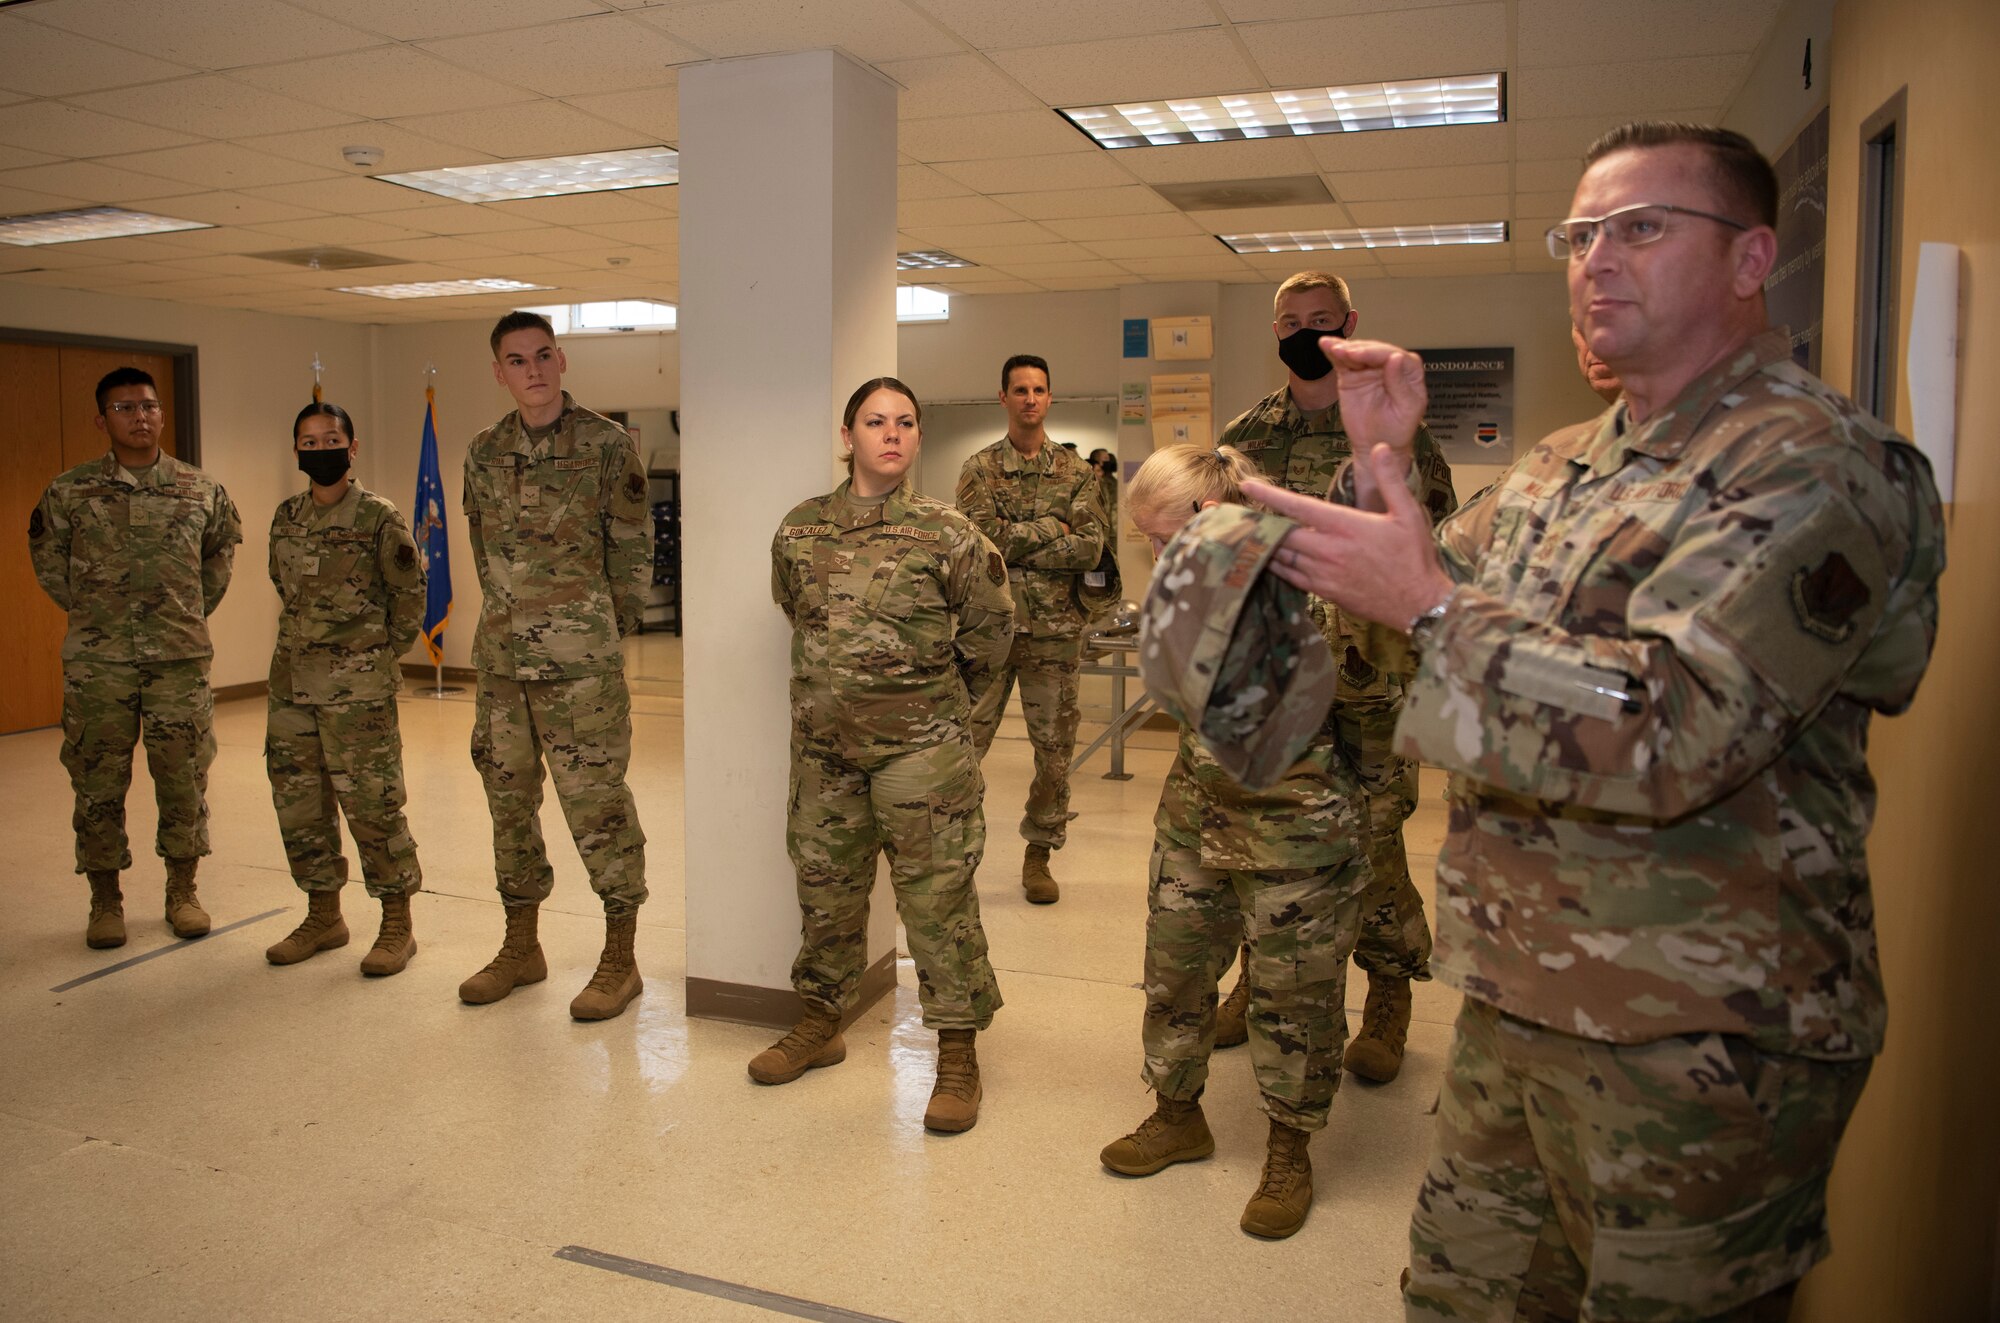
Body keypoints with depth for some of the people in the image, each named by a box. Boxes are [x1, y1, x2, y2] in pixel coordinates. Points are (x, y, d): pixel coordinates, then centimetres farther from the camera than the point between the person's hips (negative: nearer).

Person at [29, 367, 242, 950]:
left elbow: (222, 550, 18)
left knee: (184, 778, 5)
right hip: (97, 662, 0)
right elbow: (46, 557, 14)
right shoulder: (69, 492, 0)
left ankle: (182, 891, 20)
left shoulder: (202, 490, 3)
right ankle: (105, 900, 19)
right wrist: (89, 612, 10)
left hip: (181, 659, 1)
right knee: (98, 781, 6)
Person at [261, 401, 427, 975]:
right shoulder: (286, 516, 10)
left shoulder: (379, 517, -6)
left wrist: (382, 652, 2)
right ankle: (324, 916, 26)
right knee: (298, 804, 11)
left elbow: (410, 594, -1)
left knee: (372, 805, -3)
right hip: (291, 686, 6)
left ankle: (397, 926, 9)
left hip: (357, 691, -6)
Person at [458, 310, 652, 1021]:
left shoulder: (606, 444, -4)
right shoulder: (485, 453, 10)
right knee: (508, 797, 13)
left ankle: (620, 958, 10)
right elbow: (484, 549, 17)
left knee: (597, 801, -3)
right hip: (500, 656, 6)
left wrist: (608, 632, 2)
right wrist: (515, 617, 13)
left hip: (580, 664, -5)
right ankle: (521, 946, 28)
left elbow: (633, 549, -1)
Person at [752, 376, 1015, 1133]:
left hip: (920, 750, -3)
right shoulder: (799, 531, 2)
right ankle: (822, 1021, 35)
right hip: (824, 743, 4)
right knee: (824, 887, 16)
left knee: (938, 898, 1)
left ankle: (957, 1053, 14)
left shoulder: (948, 534, -8)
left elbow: (989, 630, 4)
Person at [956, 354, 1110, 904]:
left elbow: (1091, 548, -6)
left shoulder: (1076, 472, 8)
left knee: (1055, 749, 8)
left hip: (1055, 629, 2)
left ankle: (1039, 854, 22)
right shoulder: (979, 469, 5)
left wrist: (1015, 541, -11)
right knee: (964, 744, 0)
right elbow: (984, 537, -11)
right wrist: (1053, 526, -10)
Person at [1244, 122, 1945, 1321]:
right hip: (1516, 1000, 8)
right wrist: (1385, 462, 4)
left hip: (1702, 1042, -8)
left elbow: (1672, 736, -27)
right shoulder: (1562, 467, 11)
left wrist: (1431, 605, -23)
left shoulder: (1813, 462, -15)